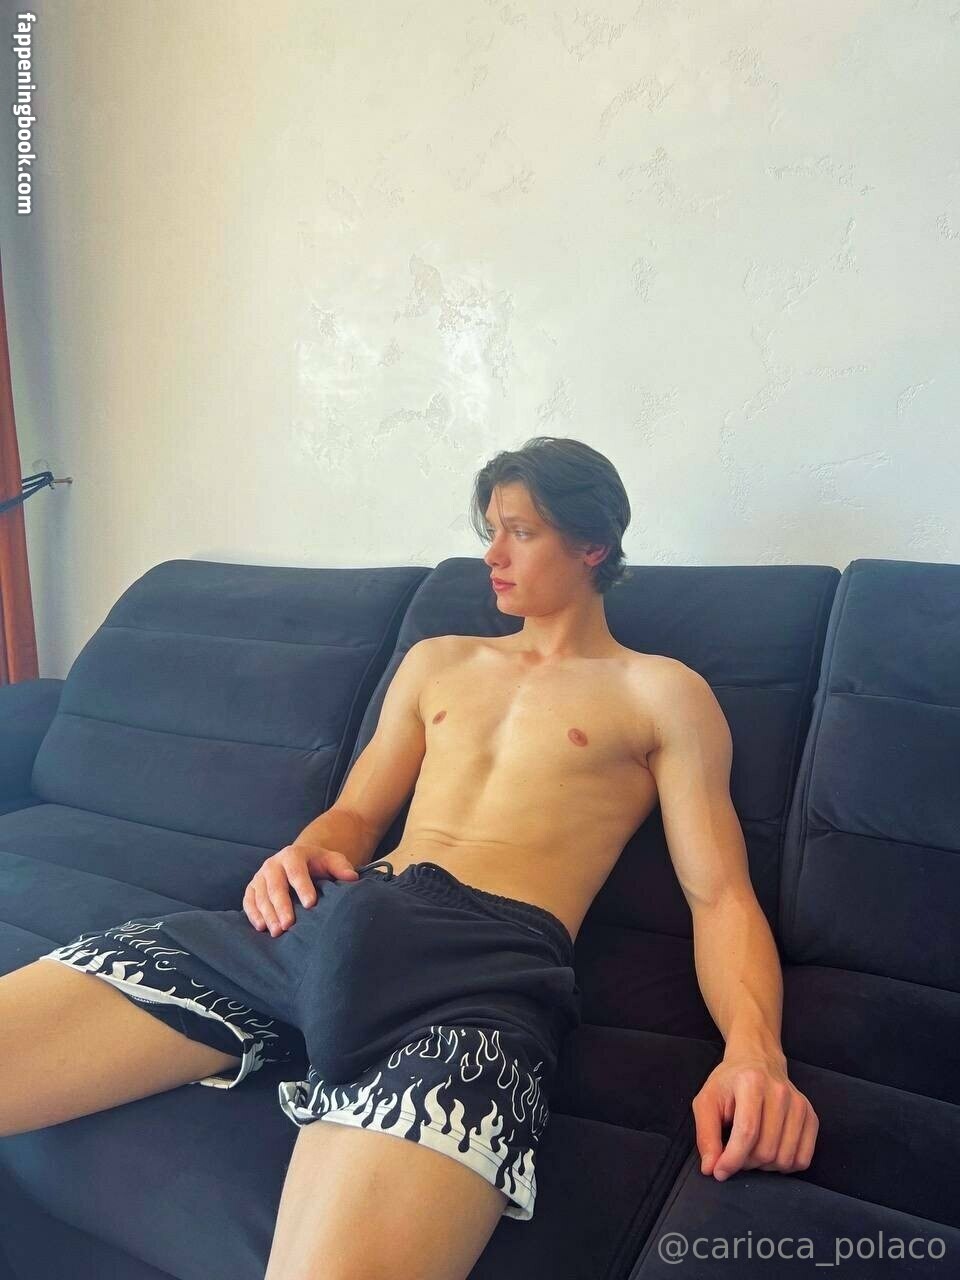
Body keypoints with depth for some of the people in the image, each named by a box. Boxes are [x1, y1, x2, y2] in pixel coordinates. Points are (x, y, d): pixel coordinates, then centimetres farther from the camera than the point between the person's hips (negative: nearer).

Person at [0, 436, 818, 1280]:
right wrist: (303, 853, 3)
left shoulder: (664, 693, 14)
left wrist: (754, 1046, -14)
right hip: (330, 916, 5)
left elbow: (720, 894, 6)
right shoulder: (437, 661, 28)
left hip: (490, 956, -4)